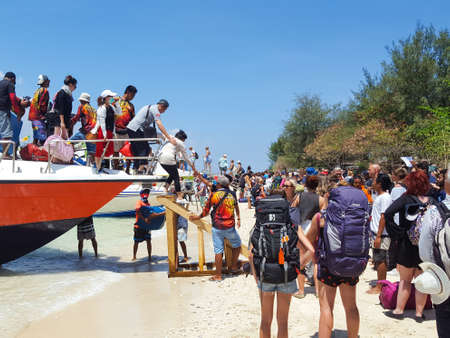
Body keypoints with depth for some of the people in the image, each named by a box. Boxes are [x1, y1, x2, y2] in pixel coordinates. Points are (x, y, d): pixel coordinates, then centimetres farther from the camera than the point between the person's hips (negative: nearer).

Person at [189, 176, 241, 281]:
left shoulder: (213, 195, -3)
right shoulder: (232, 194, 3)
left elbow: (205, 211, 2)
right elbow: (236, 207, 19)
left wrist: (197, 217, 19)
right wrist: (238, 219, 34)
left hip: (217, 227, -1)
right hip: (230, 227, 1)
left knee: (218, 251, 3)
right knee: (237, 245, 23)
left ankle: (218, 275, 9)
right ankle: (234, 267, 28)